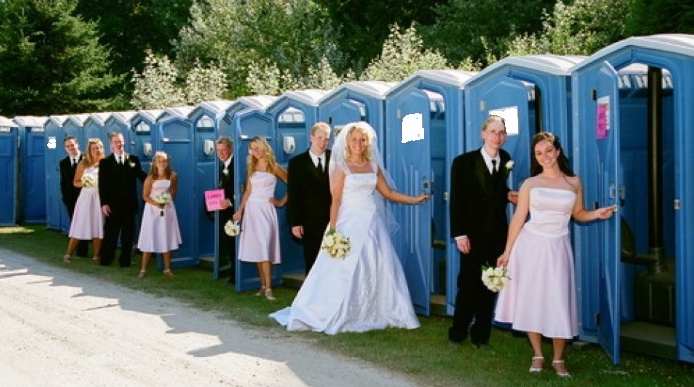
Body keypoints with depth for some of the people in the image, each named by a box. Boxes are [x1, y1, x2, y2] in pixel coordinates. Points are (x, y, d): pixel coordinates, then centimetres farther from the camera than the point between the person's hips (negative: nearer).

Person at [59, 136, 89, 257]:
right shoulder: (63, 163, 9)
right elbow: (63, 182, 9)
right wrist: (65, 198, -1)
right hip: (71, 199, 4)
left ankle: (83, 251, 10)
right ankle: (79, 250, 8)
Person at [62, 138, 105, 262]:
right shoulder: (83, 163, 3)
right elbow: (75, 182, 6)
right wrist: (83, 183, -15)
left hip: (100, 198, 0)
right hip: (86, 197, 0)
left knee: (98, 227, 2)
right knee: (79, 227, 1)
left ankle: (96, 255, 10)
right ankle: (68, 254, 8)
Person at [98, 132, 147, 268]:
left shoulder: (133, 159, 7)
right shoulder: (105, 162, 2)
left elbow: (141, 176, 6)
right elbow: (102, 184, -2)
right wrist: (104, 203, -10)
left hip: (129, 204, 2)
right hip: (113, 204, -2)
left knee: (128, 233, 7)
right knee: (110, 232, 5)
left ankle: (125, 260, 16)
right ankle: (106, 259, 14)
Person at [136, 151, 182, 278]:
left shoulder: (172, 176, -1)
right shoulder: (150, 178, -10)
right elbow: (145, 196, -8)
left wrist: (168, 200, 2)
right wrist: (156, 204, -20)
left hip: (168, 209, 3)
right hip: (153, 210, -3)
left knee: (167, 239, 6)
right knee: (149, 240, -2)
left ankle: (167, 269, 14)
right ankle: (143, 269, 5)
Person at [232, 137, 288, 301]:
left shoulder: (274, 167, -2)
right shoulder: (251, 167, 11)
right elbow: (248, 191, 10)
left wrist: (281, 202, -1)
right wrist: (240, 210, 4)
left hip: (266, 210, -4)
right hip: (251, 209, 5)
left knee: (265, 249, -12)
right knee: (256, 249, 3)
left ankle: (268, 288, -12)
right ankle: (263, 285, 9)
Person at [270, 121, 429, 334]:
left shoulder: (373, 166, 10)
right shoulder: (342, 167, -4)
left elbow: (388, 193, 14)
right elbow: (336, 200, -8)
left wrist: (416, 199, 11)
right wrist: (332, 230, -13)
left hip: (372, 223, 5)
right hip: (350, 223, -5)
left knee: (377, 270, 5)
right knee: (344, 272, -2)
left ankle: (375, 314, 17)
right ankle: (335, 317, 9)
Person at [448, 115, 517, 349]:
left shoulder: (506, 161, 2)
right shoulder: (463, 162, -7)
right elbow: (456, 200, -9)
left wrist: (509, 195, -10)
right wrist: (459, 234, -13)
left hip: (498, 234, 3)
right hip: (473, 233, -3)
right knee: (468, 284, 4)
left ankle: (481, 334, 21)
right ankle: (458, 332, 21)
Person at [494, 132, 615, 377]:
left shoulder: (574, 183, 4)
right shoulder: (530, 184, 1)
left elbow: (578, 214, 15)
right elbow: (518, 219, 2)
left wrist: (597, 214, -6)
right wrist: (507, 252, 1)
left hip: (558, 248, 0)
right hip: (531, 246, 0)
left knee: (558, 302, 1)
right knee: (531, 300, 4)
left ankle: (558, 359, 16)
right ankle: (538, 356, 20)